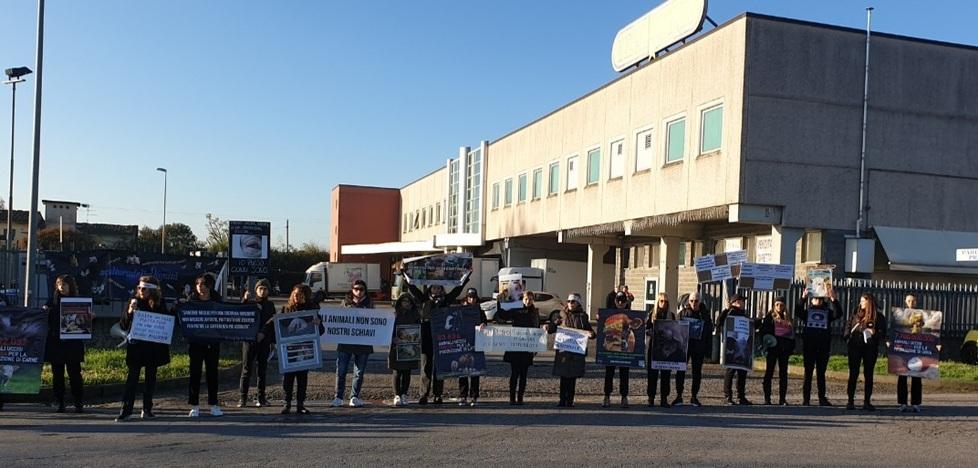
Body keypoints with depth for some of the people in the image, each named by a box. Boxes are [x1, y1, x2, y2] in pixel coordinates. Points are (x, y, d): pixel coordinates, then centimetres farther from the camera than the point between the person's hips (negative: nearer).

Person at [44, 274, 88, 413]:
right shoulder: (53, 301, 7)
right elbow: (45, 319, 3)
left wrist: (90, 318, -16)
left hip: (72, 344, -2)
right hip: (55, 343, 2)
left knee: (74, 373, -1)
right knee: (57, 374, 5)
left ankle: (79, 403, 4)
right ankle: (59, 403, 12)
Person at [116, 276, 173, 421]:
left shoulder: (160, 304, 2)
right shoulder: (134, 302, 1)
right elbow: (123, 326, 0)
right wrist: (129, 312, -15)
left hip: (153, 347, 1)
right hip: (136, 345, -1)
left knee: (150, 378, 8)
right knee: (132, 378, -5)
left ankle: (147, 409, 15)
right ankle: (126, 409, -2)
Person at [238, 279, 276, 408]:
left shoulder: (270, 305, 11)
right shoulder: (250, 303, 4)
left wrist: (273, 341, 9)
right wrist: (245, 300, -19)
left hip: (264, 340, 2)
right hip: (249, 339, -2)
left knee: (262, 369, 6)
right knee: (247, 369, -2)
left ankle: (261, 397, 12)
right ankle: (243, 398, 0)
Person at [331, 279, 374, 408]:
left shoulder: (369, 303, 8)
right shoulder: (346, 302, 8)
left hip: (363, 342, 0)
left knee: (359, 372, 5)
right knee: (341, 370, -1)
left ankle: (354, 397, 14)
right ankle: (338, 397, 7)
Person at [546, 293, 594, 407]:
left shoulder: (583, 316, 6)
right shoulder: (561, 315, 6)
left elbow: (588, 330, 7)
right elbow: (552, 327, 7)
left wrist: (591, 334, -14)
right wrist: (547, 328, -14)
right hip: (563, 349, 0)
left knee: (573, 376, 3)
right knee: (563, 376, 2)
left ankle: (570, 401, 11)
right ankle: (562, 400, 9)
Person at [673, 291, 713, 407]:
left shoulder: (705, 314, 5)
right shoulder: (682, 312, 1)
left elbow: (709, 332, 6)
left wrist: (708, 349, 0)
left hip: (699, 346, 1)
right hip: (684, 345, -1)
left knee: (697, 371, 7)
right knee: (680, 370, -1)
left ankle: (694, 397, 17)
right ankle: (679, 396, 7)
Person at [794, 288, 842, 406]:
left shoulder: (827, 312, 12)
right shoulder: (806, 312, 8)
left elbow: (838, 314, -5)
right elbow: (797, 312, -11)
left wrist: (833, 299, -17)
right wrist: (803, 298, -21)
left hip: (824, 347, 2)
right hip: (808, 346, -2)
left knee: (821, 373, 8)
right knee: (808, 373, 1)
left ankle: (822, 398, 13)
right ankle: (806, 399, 3)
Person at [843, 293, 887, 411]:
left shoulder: (878, 316, 1)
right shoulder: (856, 314, 9)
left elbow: (882, 332, -1)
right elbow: (848, 327, 11)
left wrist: (874, 334, -21)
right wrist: (847, 339, -4)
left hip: (870, 348, -1)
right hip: (854, 347, 1)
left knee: (868, 375, 4)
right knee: (853, 374, 1)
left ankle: (867, 402, 11)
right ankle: (850, 401, 4)